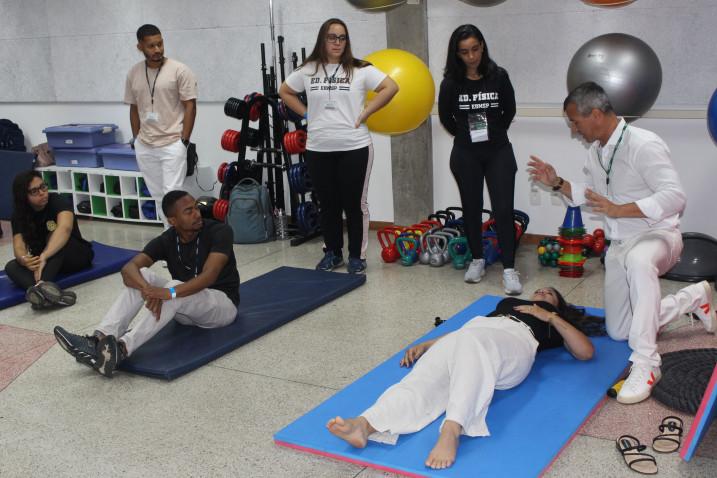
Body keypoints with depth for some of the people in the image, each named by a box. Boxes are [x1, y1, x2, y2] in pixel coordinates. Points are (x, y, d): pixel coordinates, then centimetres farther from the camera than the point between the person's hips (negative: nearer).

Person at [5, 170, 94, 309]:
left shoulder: (57, 201, -20)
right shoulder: (19, 215, -7)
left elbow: (65, 228, -41)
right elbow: (19, 246, -20)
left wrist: (44, 256, -55)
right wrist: (24, 260, -45)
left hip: (76, 256, -4)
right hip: (43, 262, 4)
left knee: (54, 236, -32)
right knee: (11, 267, -24)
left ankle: (42, 285, -56)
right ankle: (53, 292, -54)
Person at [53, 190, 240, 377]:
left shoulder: (219, 232, -17)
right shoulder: (166, 240, -6)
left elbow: (209, 276, -31)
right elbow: (128, 269, -19)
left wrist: (170, 293, -47)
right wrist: (148, 289, -41)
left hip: (222, 304, -4)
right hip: (185, 306, 5)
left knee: (175, 287, -35)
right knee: (142, 276, -20)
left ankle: (120, 350, -51)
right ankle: (99, 340, -37)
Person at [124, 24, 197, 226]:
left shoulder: (179, 70, -8)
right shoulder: (133, 73, 6)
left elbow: (190, 106, -8)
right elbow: (134, 108, 15)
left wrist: (184, 141, -12)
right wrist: (136, 139, 11)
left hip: (172, 144, -5)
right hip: (144, 147, 5)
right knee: (157, 196, 12)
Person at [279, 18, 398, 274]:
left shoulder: (359, 69, -3)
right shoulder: (307, 70, 5)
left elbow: (390, 87, -7)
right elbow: (285, 92, 18)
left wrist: (364, 113, -9)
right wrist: (306, 114, 7)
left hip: (354, 148, -3)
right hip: (318, 150, 3)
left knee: (354, 203, 5)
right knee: (328, 204, 12)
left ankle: (357, 255, 16)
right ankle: (332, 253, 26)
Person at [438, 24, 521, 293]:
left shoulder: (498, 76, -6)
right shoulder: (451, 82, -6)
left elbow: (510, 111, 8)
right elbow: (445, 117, 9)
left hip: (499, 152, -1)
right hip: (466, 155, 1)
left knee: (503, 209, -6)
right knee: (472, 208, 10)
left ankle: (509, 268, -2)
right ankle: (477, 260, 26)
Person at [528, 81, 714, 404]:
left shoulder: (643, 144, -21)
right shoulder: (596, 151, 5)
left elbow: (675, 197, -28)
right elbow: (589, 196, 17)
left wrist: (618, 210, -34)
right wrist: (556, 182, 2)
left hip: (657, 236, -9)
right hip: (619, 246, 9)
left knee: (638, 259, -47)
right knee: (618, 332, 15)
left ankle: (646, 364, -39)